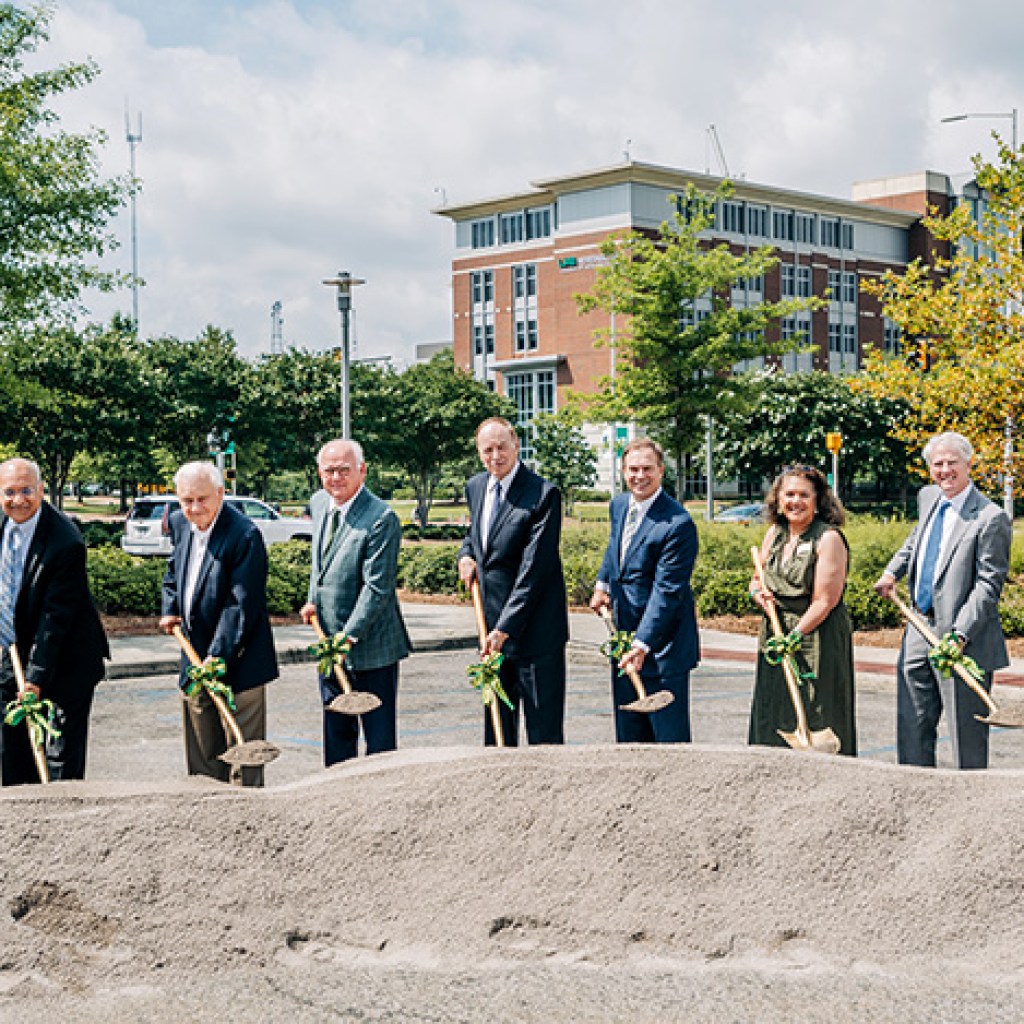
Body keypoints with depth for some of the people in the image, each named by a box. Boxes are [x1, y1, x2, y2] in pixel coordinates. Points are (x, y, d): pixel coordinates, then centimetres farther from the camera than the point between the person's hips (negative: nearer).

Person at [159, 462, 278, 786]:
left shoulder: (245, 535, -19)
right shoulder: (179, 523, 5)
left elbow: (241, 604, -21)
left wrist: (218, 656, -24)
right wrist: (170, 609, 11)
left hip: (238, 662, -7)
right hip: (195, 659, 7)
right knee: (201, 752, 16)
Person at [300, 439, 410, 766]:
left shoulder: (381, 519, -17)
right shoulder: (319, 503, 7)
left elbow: (377, 588, -20)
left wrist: (347, 637, -22)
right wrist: (312, 599, 10)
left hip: (370, 647, -7)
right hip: (330, 645, 7)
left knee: (380, 739, 1)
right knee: (336, 735, 15)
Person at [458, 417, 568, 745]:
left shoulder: (544, 494, -15)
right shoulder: (475, 487, 9)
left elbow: (534, 570, -19)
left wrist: (505, 628, -21)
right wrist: (466, 554, 6)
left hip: (534, 628, -7)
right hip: (492, 621, 7)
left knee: (544, 730, -2)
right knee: (497, 719, 12)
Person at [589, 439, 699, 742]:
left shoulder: (677, 523, -19)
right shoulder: (619, 505, 6)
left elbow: (666, 590, -22)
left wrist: (643, 644, -24)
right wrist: (601, 584, 18)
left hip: (661, 643, -8)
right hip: (623, 635, 8)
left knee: (670, 735, -2)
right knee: (628, 732, 15)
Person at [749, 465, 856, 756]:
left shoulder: (829, 538, -11)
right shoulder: (775, 533, 10)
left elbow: (824, 601, -15)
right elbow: (757, 579, 21)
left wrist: (792, 638, -17)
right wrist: (758, 594, -2)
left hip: (817, 640, -7)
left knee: (813, 726, -5)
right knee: (773, 723, 8)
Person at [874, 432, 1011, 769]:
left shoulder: (991, 518, -14)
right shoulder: (928, 498, 9)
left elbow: (988, 585, -17)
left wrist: (960, 635, -26)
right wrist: (892, 571, 20)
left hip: (964, 640, -7)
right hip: (919, 631, 8)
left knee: (966, 733, 1)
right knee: (912, 725, 14)